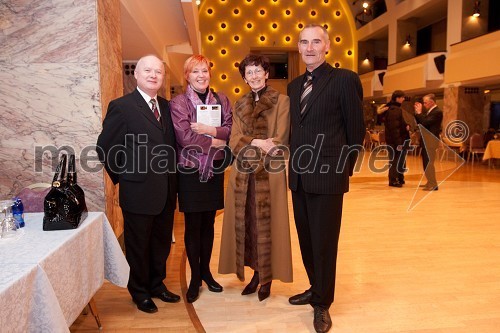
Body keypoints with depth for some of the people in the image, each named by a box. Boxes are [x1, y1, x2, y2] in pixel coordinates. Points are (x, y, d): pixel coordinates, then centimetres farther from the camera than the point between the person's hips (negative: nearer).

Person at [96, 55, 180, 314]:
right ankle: (140, 292, 32)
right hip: (139, 192, -5)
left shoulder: (166, 106, 9)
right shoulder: (122, 106, -8)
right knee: (138, 245, 12)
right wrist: (123, 176, -3)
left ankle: (157, 285, 38)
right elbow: (105, 146, -6)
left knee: (162, 243, 18)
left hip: (166, 192, 6)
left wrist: (172, 178, 7)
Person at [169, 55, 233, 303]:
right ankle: (195, 277, 21)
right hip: (190, 171, -3)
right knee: (192, 225, 5)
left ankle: (206, 271, 30)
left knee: (208, 223, 13)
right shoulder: (178, 103, -4)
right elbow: (185, 137, -15)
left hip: (215, 170, 4)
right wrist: (216, 142, -11)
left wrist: (209, 130, -16)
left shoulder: (221, 100, 8)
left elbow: (231, 130, -1)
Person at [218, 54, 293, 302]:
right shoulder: (240, 105, 14)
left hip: (269, 174, -4)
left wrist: (248, 145, -11)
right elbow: (234, 141, 4)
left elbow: (279, 142, -7)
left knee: (266, 225, 3)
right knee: (246, 224, 8)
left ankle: (266, 278, 19)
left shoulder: (281, 101, 0)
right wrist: (257, 143, -14)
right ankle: (256, 273, 24)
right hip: (242, 175, 4)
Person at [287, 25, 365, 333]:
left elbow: (356, 129, -4)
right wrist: (295, 164, 10)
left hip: (327, 177, -6)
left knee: (324, 242, 4)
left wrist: (344, 169, 0)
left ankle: (322, 304, 21)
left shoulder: (344, 79, -6)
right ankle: (316, 288, 35)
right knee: (306, 239, 16)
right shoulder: (295, 85, 14)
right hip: (299, 176, 6)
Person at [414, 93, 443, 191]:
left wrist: (419, 113, -14)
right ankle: (430, 182, 23)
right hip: (426, 140, 10)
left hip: (431, 141, -10)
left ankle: (433, 185, -6)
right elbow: (420, 122, 15)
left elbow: (425, 122, -24)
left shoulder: (437, 112, -13)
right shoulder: (430, 111, 16)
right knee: (426, 162, 14)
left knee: (429, 163, -10)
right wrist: (417, 112, 6)